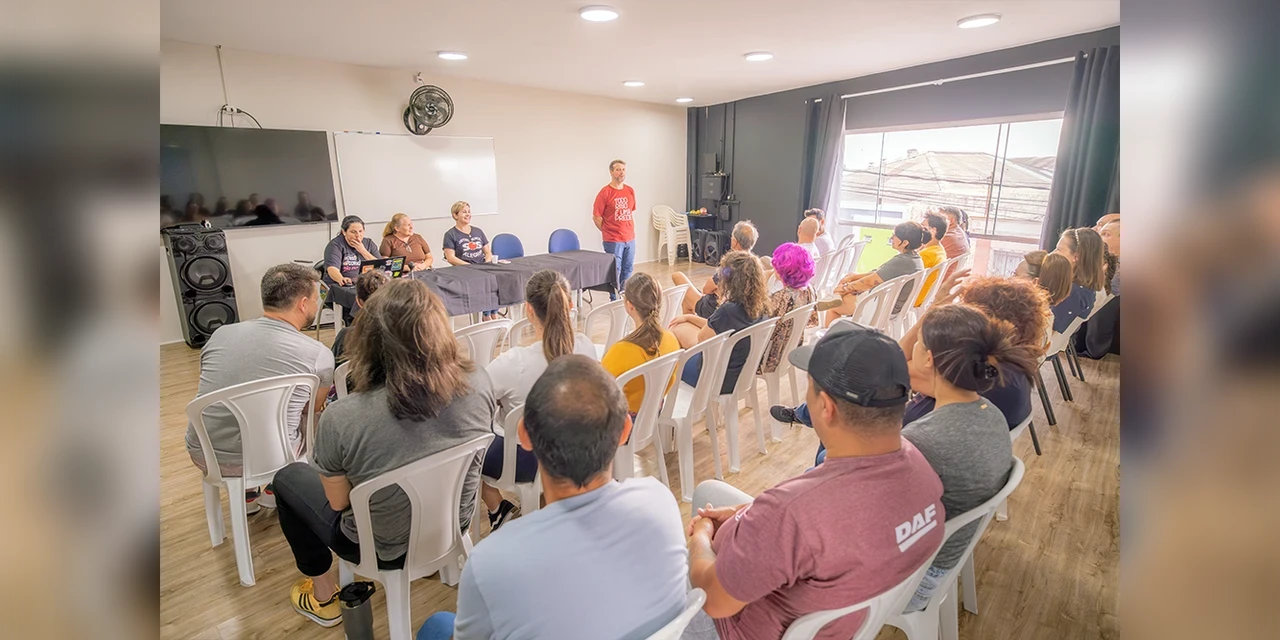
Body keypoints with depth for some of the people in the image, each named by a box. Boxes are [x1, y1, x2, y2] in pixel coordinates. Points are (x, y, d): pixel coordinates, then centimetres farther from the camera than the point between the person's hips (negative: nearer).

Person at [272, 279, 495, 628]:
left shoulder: (340, 418, -31)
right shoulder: (478, 382, -22)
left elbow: (339, 502, -13)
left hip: (385, 548, -4)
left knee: (287, 478, 21)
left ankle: (323, 597, 35)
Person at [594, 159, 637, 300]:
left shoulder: (630, 191, 7)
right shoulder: (605, 192, -9)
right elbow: (596, 217, -6)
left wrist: (631, 230, 10)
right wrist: (608, 232, 0)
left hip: (630, 239, 6)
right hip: (613, 241, -5)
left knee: (627, 270, 13)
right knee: (615, 271, 2)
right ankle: (614, 300, 14)